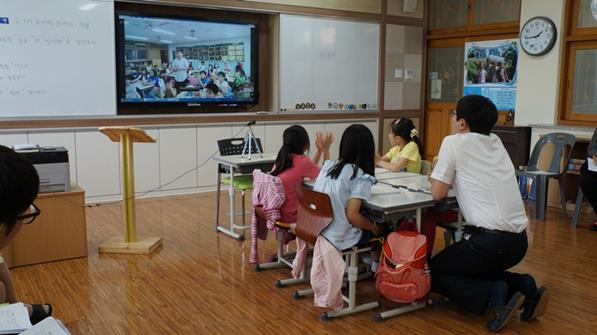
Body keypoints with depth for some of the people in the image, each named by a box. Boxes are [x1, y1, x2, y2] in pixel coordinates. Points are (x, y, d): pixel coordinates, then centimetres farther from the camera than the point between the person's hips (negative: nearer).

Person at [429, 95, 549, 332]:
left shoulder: (454, 142, -5)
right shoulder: (495, 142, 14)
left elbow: (437, 194, -2)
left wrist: (439, 176, 16)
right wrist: (450, 175, 19)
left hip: (490, 240, -7)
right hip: (518, 240, 8)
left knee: (432, 272, 10)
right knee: (477, 270, 31)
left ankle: (493, 295, -8)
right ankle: (523, 287, 8)